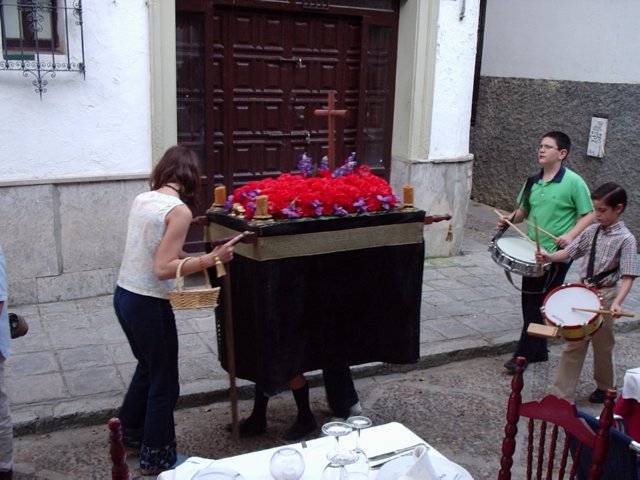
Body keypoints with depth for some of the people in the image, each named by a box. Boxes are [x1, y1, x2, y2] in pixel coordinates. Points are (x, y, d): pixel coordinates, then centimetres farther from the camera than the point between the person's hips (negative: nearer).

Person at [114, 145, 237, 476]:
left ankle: (131, 432, 45)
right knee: (164, 382, 10)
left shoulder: (142, 199, 5)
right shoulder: (179, 210, -18)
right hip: (148, 304, -8)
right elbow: (162, 269, -23)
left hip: (123, 295, 8)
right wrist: (210, 259, -25)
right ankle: (157, 458, 24)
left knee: (148, 366, 29)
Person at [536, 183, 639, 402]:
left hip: (605, 295, -5)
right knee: (573, 345, 7)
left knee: (602, 345, 12)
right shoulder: (593, 231, 4)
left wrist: (618, 302, -31)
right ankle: (561, 394, 13)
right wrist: (549, 257, -12)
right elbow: (569, 252, 7)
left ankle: (605, 387, 36)